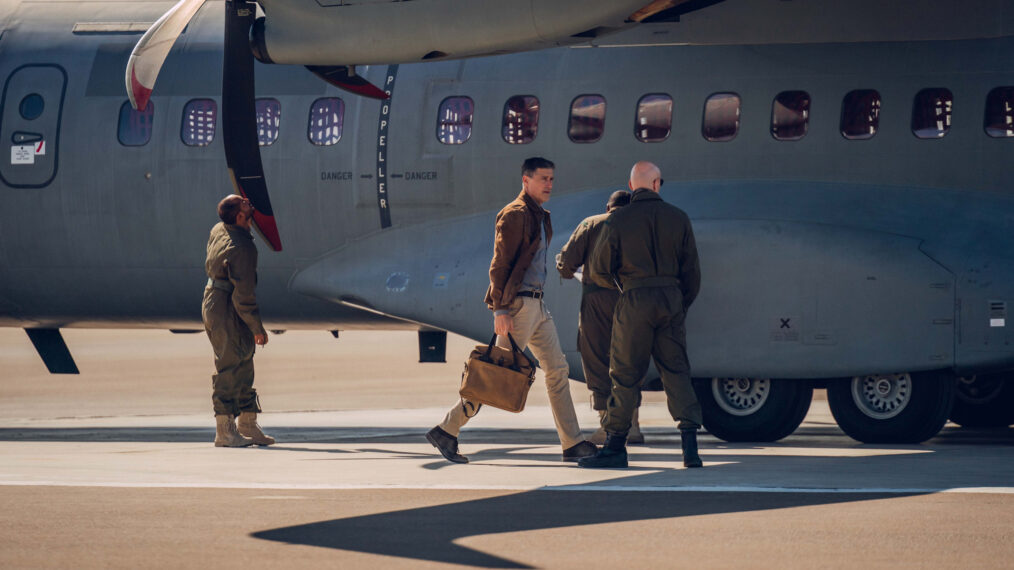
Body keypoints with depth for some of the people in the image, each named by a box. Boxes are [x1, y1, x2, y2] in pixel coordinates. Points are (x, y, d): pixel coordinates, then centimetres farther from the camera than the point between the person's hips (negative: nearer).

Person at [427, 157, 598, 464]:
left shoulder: (540, 216, 17)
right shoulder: (514, 214, -12)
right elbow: (499, 264, -16)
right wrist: (500, 309, -22)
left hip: (536, 306, 10)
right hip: (517, 304, -10)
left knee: (557, 369, 7)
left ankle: (572, 444, 8)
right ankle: (447, 430, -1)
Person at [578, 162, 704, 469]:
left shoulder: (618, 220, -4)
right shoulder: (677, 218, 5)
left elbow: (599, 270, 1)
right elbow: (691, 270, 8)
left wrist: (616, 282, 23)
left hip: (635, 301, -3)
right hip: (671, 298, 3)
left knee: (625, 374, 3)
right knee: (676, 371, 7)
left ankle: (615, 446, 4)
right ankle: (690, 442, -4)